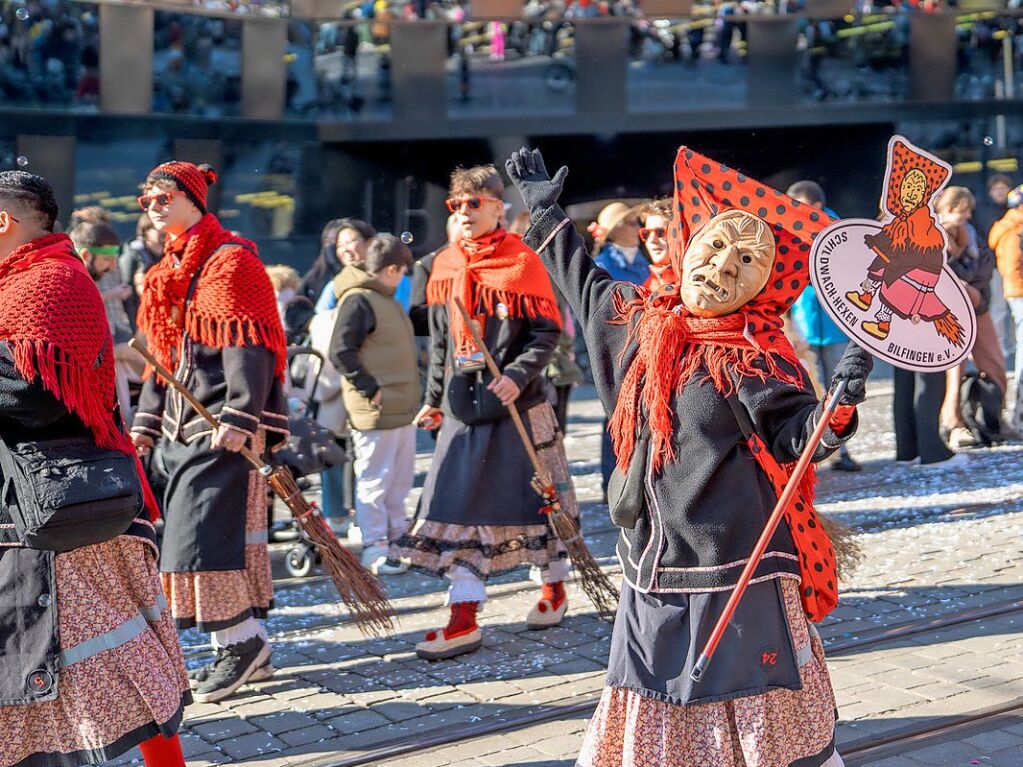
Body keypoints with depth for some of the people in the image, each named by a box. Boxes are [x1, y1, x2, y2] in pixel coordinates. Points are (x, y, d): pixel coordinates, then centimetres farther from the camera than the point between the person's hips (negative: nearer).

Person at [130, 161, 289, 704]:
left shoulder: (230, 261, -9)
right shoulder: (171, 270, 18)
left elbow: (248, 349, -17)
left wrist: (238, 416, -25)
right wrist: (147, 420, 17)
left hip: (224, 426, -9)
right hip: (186, 425, 9)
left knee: (205, 533, -12)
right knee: (198, 534, 10)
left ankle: (244, 639, 1)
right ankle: (242, 648, 17)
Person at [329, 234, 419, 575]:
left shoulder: (385, 298, 16)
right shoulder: (358, 300, -16)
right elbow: (340, 352, -23)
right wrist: (371, 389, -20)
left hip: (401, 407, 10)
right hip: (376, 410, -10)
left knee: (400, 479, 18)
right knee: (375, 481, -1)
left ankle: (398, 537, 30)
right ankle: (374, 550, 6)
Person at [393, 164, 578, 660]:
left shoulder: (522, 262, -8)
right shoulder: (444, 265, 9)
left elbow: (547, 332, -9)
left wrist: (518, 375, -22)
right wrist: (434, 399, 18)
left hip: (518, 406, -5)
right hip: (463, 408, 5)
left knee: (536, 499, 6)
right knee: (456, 506, 0)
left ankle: (555, 587, 30)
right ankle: (464, 620, 5)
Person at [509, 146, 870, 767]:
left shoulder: (758, 358, -10)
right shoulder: (639, 319, 7)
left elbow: (796, 439, -19)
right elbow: (585, 282, 26)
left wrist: (839, 408, -39)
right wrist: (546, 211, 34)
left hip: (736, 573, -6)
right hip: (653, 567, 6)